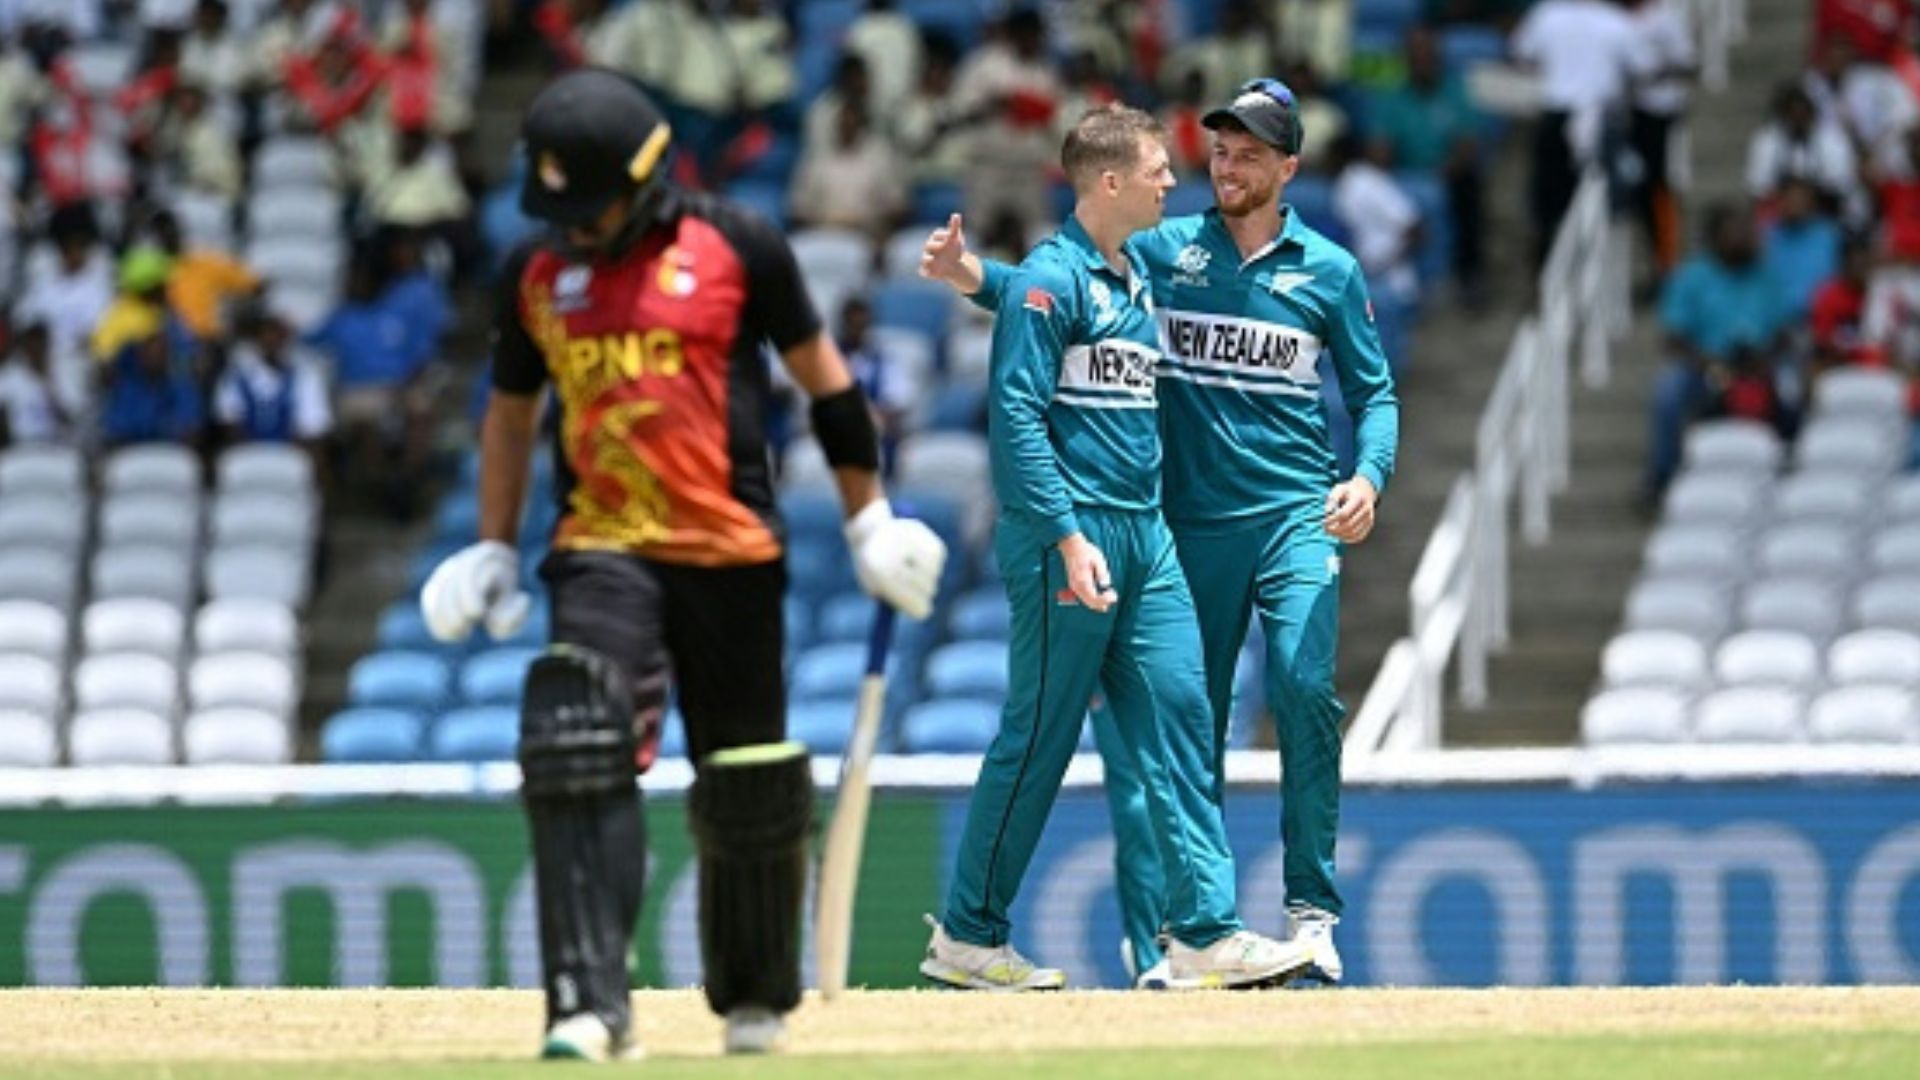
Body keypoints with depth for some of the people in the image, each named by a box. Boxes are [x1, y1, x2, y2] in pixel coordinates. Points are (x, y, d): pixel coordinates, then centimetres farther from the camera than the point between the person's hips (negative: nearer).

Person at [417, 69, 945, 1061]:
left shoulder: (737, 249, -1)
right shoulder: (536, 273, 8)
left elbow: (822, 378, 7)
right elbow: (510, 414, 20)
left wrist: (869, 517, 6)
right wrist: (493, 551, 15)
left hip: (732, 551, -1)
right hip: (600, 553, 1)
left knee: (748, 788, 6)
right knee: (577, 755, -21)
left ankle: (755, 998, 28)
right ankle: (591, 1006, -25)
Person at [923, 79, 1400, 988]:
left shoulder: (1329, 272, 5)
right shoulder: (1162, 252, 7)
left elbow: (1374, 394, 8)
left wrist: (1368, 476, -10)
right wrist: (971, 275, -18)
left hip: (1296, 518, -2)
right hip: (1192, 526, 2)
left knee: (1302, 686, -19)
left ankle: (1311, 910, -13)